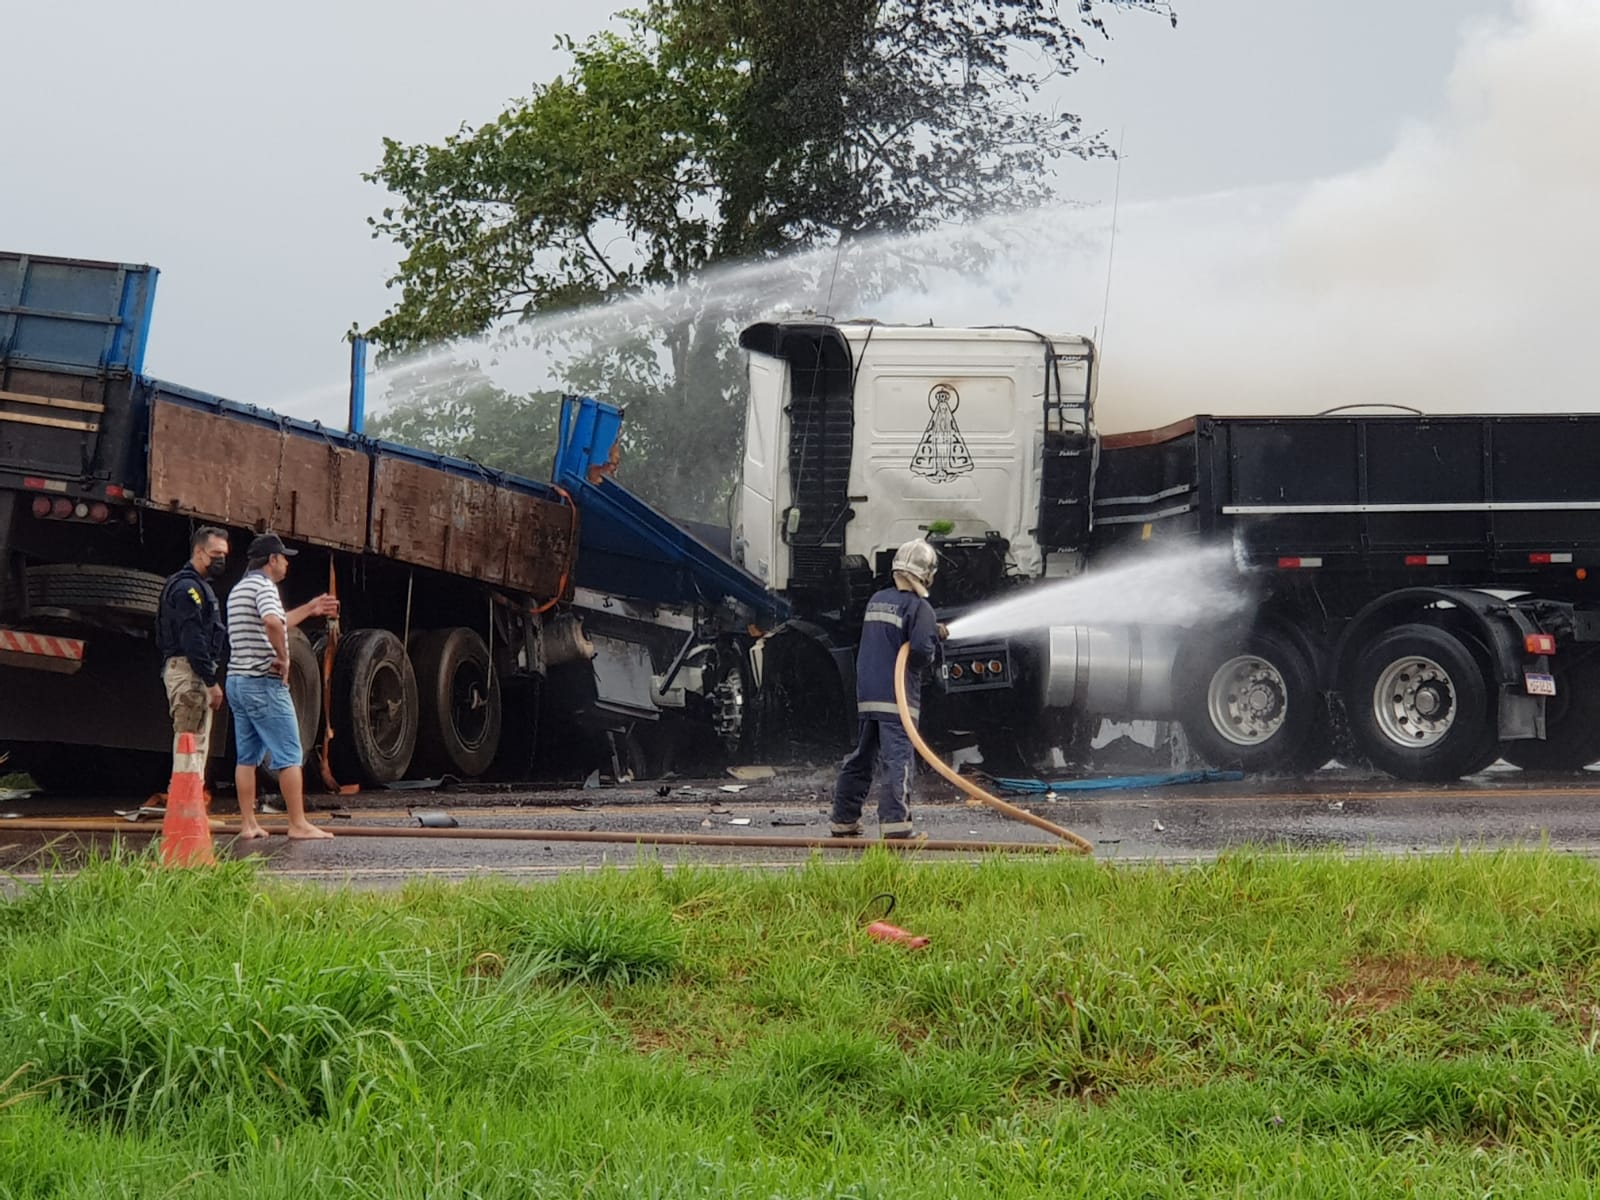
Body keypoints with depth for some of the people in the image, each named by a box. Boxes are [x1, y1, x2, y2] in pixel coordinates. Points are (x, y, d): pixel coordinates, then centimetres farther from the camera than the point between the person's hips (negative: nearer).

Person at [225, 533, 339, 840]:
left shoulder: (239, 589, 18)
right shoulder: (263, 585, -12)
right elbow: (273, 623, -33)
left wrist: (310, 609, 37)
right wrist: (283, 657, -20)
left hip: (237, 680, 9)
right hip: (264, 683, -9)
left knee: (247, 757, 10)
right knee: (289, 756, -5)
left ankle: (248, 824, 9)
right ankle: (298, 824, -5)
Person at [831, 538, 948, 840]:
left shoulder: (876, 600, 13)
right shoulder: (919, 607, -10)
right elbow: (922, 649, -22)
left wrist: (932, 632, 18)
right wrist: (933, 649, 2)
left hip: (866, 694, 7)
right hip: (897, 696, -7)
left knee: (861, 758, 16)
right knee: (897, 759, -11)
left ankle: (843, 822, 22)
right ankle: (895, 824, -20)